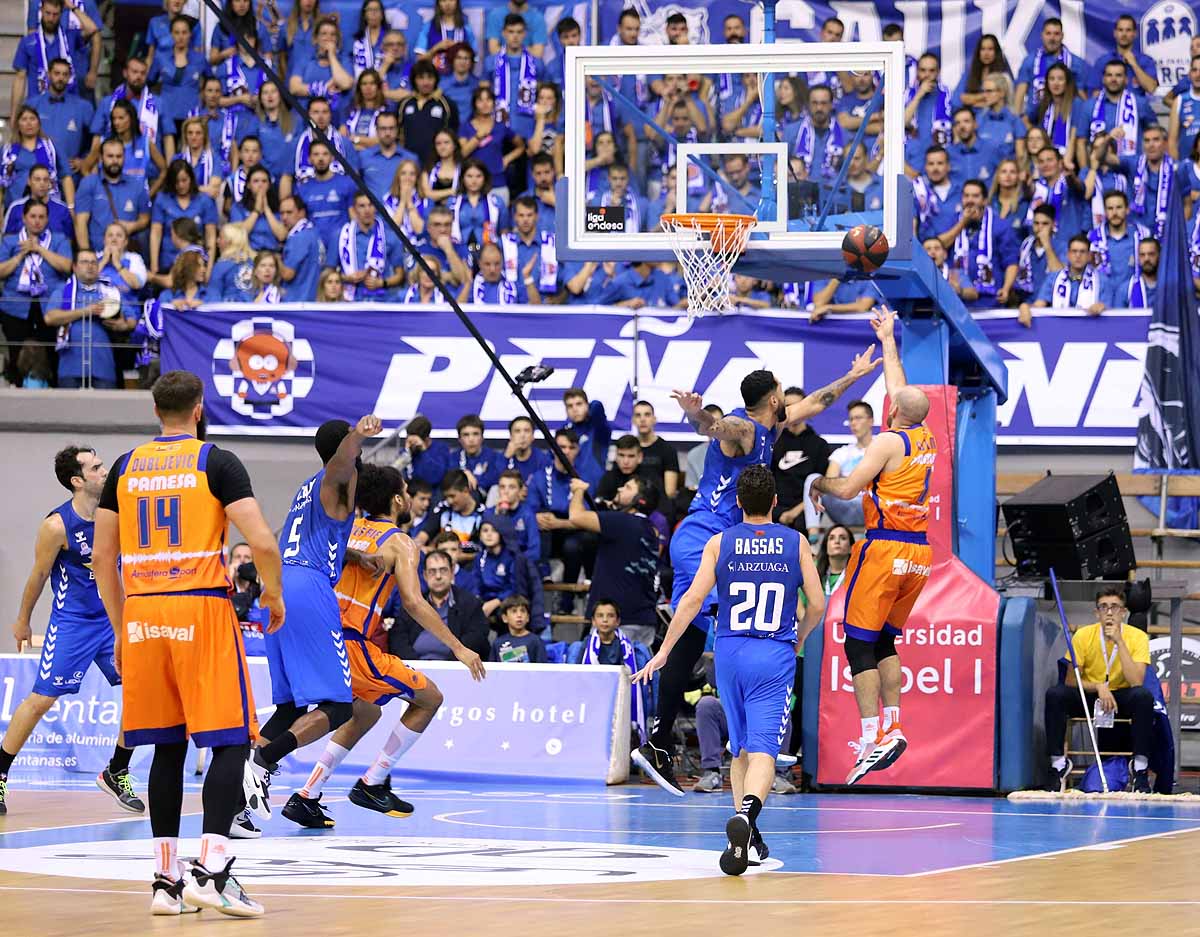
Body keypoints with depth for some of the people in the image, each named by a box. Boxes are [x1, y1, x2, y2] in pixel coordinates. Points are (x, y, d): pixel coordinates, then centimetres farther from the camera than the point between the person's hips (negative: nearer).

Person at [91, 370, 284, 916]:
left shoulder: (126, 468, 11)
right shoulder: (216, 462, -2)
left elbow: (102, 558, 12)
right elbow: (261, 542, -11)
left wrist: (121, 629, 20)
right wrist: (273, 594, 7)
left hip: (143, 611, 5)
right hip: (202, 610, -5)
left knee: (167, 747, 11)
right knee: (230, 742, -2)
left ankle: (166, 880, 9)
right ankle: (210, 870, -17)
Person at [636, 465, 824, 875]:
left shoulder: (720, 543, 3)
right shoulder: (796, 543, 3)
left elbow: (693, 600, -3)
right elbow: (817, 604, 3)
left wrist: (664, 651, 3)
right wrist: (799, 638, 24)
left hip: (730, 655, 2)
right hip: (775, 657, -2)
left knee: (740, 748, 19)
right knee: (763, 752, -13)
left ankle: (746, 834, 18)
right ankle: (746, 815, -39)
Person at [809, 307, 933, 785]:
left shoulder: (888, 441, -9)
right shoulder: (926, 438, 12)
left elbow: (848, 489, -15)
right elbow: (902, 389, 29)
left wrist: (819, 484, 7)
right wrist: (888, 341, 41)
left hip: (884, 549, -7)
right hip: (918, 553, 7)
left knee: (860, 643, -5)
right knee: (886, 641, 18)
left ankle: (872, 739, -14)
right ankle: (892, 727, 12)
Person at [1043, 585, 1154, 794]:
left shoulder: (1137, 637, -13)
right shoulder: (1083, 636, -11)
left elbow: (1136, 681, -26)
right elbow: (1071, 681, -9)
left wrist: (1119, 642, -28)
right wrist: (1098, 687, -27)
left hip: (1121, 698, -1)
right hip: (1088, 697, 1)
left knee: (1144, 696, -34)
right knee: (1054, 694, -28)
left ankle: (1140, 766, -24)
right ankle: (1058, 763, -17)